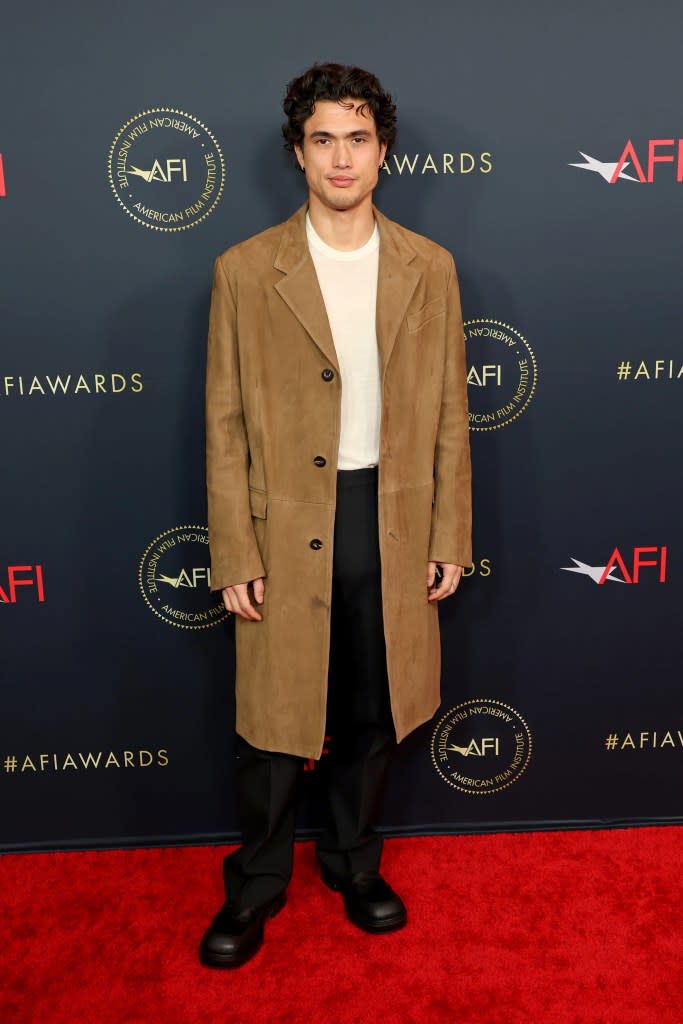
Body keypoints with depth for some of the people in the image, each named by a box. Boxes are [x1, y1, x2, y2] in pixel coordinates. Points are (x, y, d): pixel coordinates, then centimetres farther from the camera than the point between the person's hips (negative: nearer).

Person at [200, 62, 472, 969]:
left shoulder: (430, 268, 3)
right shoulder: (245, 271, -3)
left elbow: (449, 414, 4)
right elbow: (226, 425, -4)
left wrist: (450, 537, 1)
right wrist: (234, 556, -7)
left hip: (396, 525, 2)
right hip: (287, 530, -2)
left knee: (371, 713, 17)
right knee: (274, 718, 11)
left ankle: (353, 859, 43)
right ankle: (257, 882, 37)